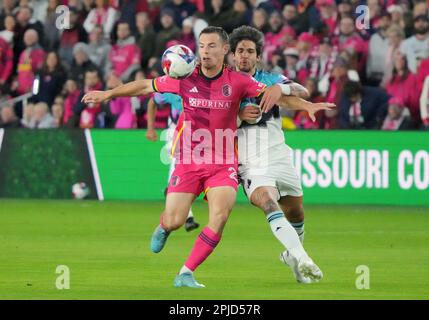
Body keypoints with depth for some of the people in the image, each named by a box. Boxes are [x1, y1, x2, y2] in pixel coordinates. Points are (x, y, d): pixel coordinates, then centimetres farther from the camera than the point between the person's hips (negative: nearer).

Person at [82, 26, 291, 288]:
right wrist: (107, 94, 10)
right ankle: (163, 228, 38)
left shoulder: (237, 81, -7)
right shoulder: (185, 79, -3)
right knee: (174, 222, -4)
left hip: (223, 164, -1)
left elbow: (272, 93, -3)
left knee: (220, 215, -23)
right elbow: (145, 86, 9)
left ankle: (186, 273, -13)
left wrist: (278, 88, -27)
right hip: (188, 161, 1)